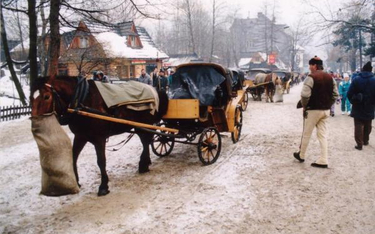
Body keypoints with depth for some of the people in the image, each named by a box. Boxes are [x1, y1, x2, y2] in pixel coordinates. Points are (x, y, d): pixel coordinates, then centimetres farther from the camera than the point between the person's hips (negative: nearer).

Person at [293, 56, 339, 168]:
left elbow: (305, 95, -22)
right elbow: (335, 94, 9)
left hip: (313, 110, -6)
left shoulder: (311, 77, -15)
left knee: (306, 134, 9)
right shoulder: (330, 78, 8)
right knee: (323, 135, 8)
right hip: (326, 110, 6)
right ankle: (323, 160, 5)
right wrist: (328, 105, 14)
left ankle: (301, 155, 24)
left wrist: (304, 106, -6)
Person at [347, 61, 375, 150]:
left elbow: (349, 94, -10)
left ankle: (359, 144, -4)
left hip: (358, 107, -2)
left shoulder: (356, 79, -9)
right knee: (367, 125, 19)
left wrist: (353, 101, 7)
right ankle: (365, 140, 32)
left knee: (358, 126, 1)